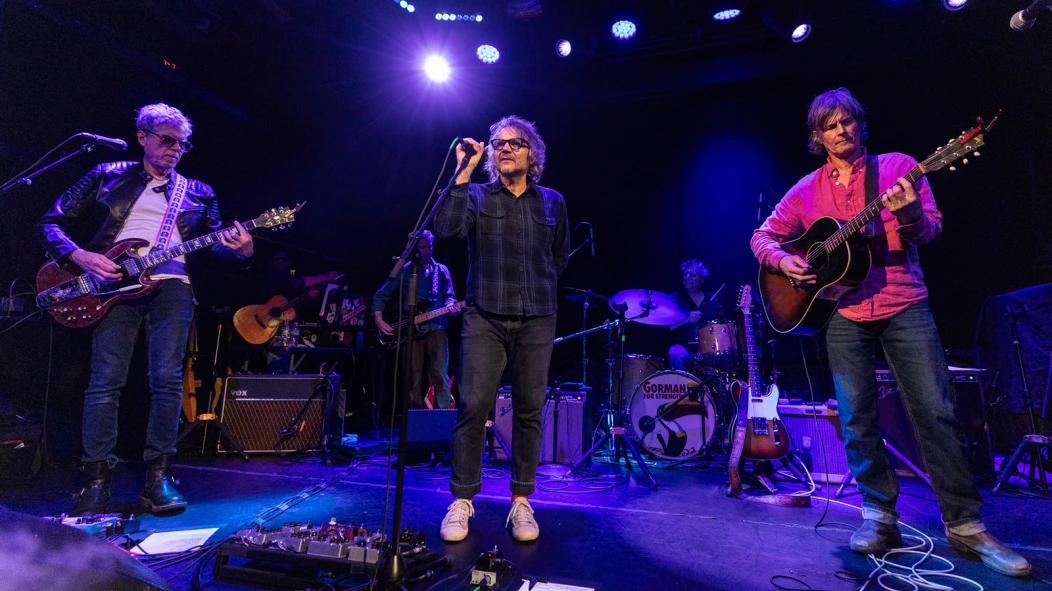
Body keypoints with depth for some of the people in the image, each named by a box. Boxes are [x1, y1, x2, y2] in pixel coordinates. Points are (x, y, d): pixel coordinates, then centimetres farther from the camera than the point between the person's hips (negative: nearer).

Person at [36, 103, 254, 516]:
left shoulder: (198, 194, 20)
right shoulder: (108, 176, 16)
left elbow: (214, 244, 13)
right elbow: (51, 223, 13)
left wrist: (240, 250, -11)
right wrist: (80, 256, -6)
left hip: (172, 285, 1)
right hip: (114, 282, 0)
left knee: (167, 380, -9)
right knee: (106, 380, -6)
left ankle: (158, 477, 0)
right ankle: (96, 479, 4)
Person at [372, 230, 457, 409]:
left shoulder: (441, 270, 12)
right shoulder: (404, 271, 7)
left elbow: (449, 296, 6)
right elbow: (381, 295, 9)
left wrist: (451, 307, -18)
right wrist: (379, 320, -5)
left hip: (436, 328, 0)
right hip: (411, 330, 0)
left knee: (440, 376, -6)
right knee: (413, 378, 3)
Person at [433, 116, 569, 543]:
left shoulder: (552, 202, 13)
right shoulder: (477, 196, 7)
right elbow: (446, 228, -13)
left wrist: (539, 286, 13)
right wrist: (464, 171, -12)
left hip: (537, 320, 2)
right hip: (485, 318, -1)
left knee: (530, 409, 3)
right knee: (473, 406, -6)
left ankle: (521, 502, 15)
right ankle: (462, 500, 8)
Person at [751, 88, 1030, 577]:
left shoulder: (898, 166, 7)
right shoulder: (807, 190, 10)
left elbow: (930, 229, 0)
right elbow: (763, 236, 13)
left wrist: (910, 213, -22)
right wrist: (783, 260, -7)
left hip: (903, 305, -1)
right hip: (844, 313, 2)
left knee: (937, 414, -2)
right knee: (857, 422, 3)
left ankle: (964, 525, 11)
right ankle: (879, 516, 17)